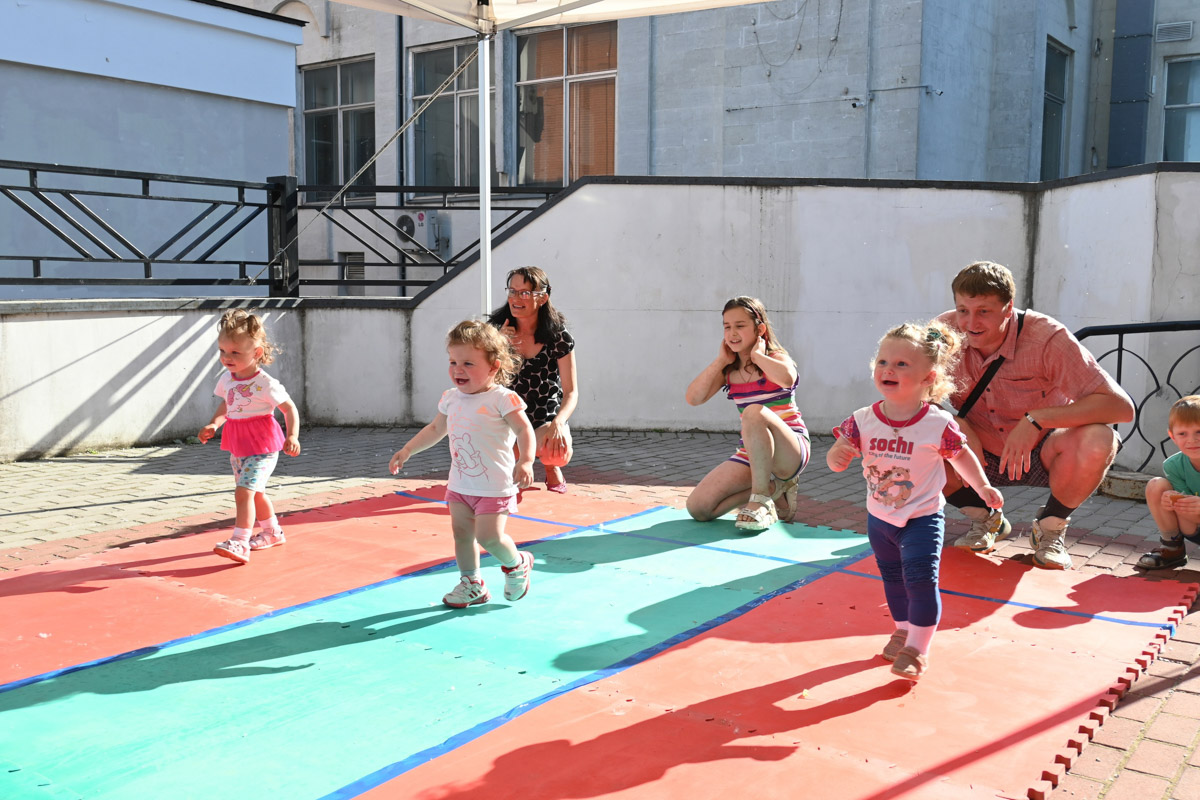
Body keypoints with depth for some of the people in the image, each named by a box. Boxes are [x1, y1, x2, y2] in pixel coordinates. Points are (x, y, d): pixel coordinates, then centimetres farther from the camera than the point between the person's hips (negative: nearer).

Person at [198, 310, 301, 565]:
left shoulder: (265, 384, -18)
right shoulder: (227, 379, 3)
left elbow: (289, 408, -12)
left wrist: (293, 436, -24)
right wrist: (212, 424, 4)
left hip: (262, 447, -8)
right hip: (237, 446, 8)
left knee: (244, 491, -18)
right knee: (255, 492, 21)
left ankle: (239, 543, -17)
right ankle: (272, 532, 39)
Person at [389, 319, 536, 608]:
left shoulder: (501, 399, -15)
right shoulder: (452, 398, 7)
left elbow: (524, 430, -19)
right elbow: (436, 429, 20)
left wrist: (525, 462, -35)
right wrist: (407, 451, 17)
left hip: (494, 486, -7)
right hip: (460, 484, 7)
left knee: (489, 536, -12)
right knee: (461, 532, 9)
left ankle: (517, 565, 17)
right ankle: (472, 584, 26)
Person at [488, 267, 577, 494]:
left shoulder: (557, 335, -11)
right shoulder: (496, 328, -7)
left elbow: (571, 391, -12)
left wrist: (558, 423, -33)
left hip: (546, 419, -1)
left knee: (560, 453, -33)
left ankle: (550, 467, 9)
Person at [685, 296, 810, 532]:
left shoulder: (776, 357, -8)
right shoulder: (728, 369, 7)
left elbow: (787, 378, -34)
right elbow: (692, 398, -6)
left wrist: (757, 354, -18)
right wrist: (720, 361, -5)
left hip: (791, 452, -6)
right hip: (750, 454, 6)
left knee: (754, 412, -38)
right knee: (697, 508, -9)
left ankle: (761, 497, -22)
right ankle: (774, 487, 8)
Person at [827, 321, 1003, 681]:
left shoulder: (938, 424, -17)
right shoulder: (863, 421, -12)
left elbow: (961, 455, 0)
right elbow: (837, 459, -9)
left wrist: (983, 486, -2)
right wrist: (837, 455, -31)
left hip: (922, 518, -4)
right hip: (879, 517, 4)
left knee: (920, 580, -11)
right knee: (893, 580, 20)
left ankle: (916, 648, 4)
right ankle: (903, 630, 41)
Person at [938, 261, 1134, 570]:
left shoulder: (1047, 338, -26)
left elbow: (1122, 406, -30)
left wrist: (1037, 419, -39)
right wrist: (956, 424, -31)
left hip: (1043, 454, -2)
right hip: (983, 454, 2)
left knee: (1096, 440, -34)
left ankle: (1050, 528, -2)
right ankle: (984, 519, 6)